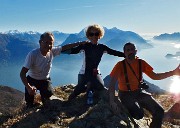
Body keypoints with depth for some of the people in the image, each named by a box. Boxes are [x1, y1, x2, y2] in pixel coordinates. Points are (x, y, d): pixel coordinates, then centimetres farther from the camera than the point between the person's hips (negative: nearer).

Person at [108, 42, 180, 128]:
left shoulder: (141, 63, -3)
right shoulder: (120, 65, -16)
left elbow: (154, 76, 4)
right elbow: (112, 84, -22)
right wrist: (112, 102, -35)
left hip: (139, 92, 4)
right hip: (126, 94, -4)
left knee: (159, 111, -11)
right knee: (139, 114, -27)